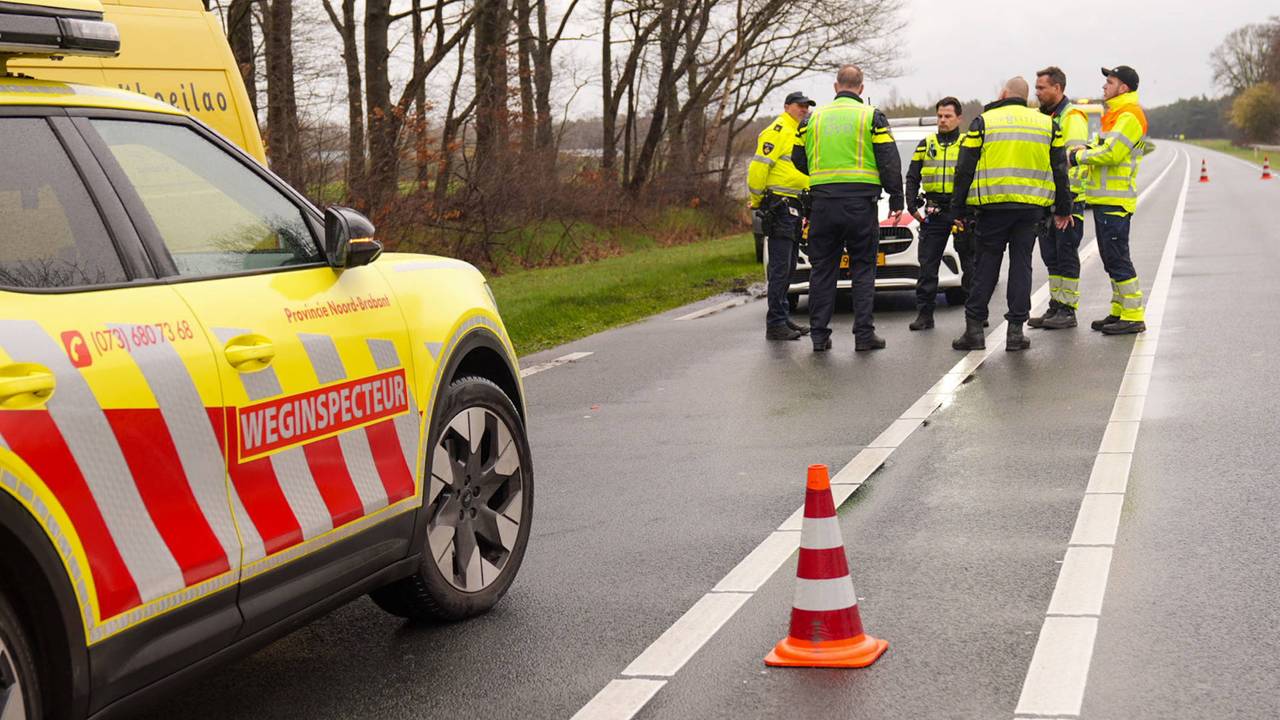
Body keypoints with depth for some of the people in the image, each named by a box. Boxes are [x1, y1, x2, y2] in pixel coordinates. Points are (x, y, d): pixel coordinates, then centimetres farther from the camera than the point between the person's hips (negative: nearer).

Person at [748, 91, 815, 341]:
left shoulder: (800, 135, 22)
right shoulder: (778, 131, -10)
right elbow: (759, 166, -17)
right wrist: (757, 199, -11)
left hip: (794, 207, 10)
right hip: (779, 205, -10)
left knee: (788, 268, 13)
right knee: (780, 267, -11)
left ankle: (783, 318, 20)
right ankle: (775, 324, -10)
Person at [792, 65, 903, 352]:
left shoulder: (815, 117, 10)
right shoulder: (871, 116, 1)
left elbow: (800, 161, 14)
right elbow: (890, 161, -2)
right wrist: (896, 199, 5)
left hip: (823, 202, 2)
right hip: (861, 202, -2)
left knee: (822, 269, 8)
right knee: (863, 269, 5)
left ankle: (819, 334, 7)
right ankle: (864, 334, 1)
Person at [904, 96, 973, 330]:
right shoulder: (926, 145, 13)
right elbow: (912, 177, 14)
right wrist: (912, 205, 1)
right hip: (933, 213, 2)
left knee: (970, 263, 3)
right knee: (927, 264, 1)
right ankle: (925, 313, 6)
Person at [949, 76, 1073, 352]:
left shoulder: (983, 122, 1)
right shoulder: (1047, 125, 11)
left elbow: (965, 169, -1)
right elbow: (1060, 170, 13)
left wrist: (958, 207, 5)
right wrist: (1062, 210, 19)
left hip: (993, 205, -2)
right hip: (1031, 206, 2)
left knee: (986, 266, 4)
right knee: (1021, 265, 6)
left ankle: (974, 328, 3)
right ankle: (1016, 330, 4)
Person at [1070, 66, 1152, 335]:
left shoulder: (1129, 115, -13)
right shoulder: (1116, 114, 20)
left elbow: (1112, 153, -23)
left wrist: (1080, 156, -9)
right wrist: (1090, 149, 6)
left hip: (1115, 200, -11)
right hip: (1104, 198, 11)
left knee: (1117, 258, -10)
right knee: (1111, 257, 15)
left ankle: (1134, 317, -7)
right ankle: (1120, 311, 22)